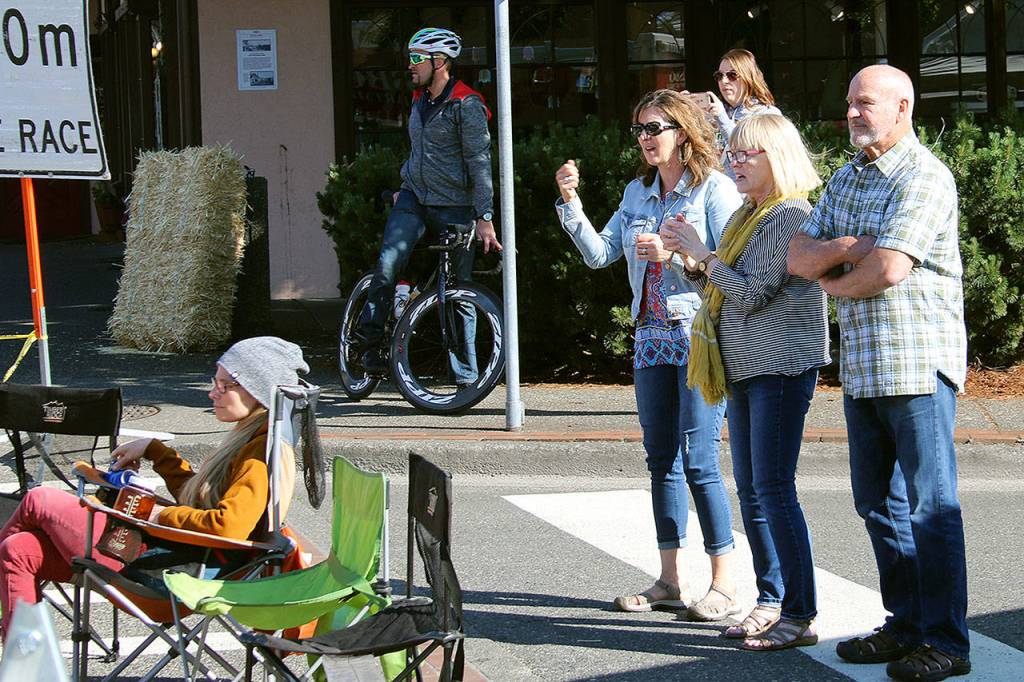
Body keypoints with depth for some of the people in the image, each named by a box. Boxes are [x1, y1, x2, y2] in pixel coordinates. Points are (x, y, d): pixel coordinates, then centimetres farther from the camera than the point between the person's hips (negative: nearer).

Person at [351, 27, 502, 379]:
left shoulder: (466, 105, -10)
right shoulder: (420, 101, 14)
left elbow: (479, 163, -13)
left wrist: (484, 218, -17)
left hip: (454, 207, -6)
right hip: (413, 199, 6)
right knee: (387, 266, -17)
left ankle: (465, 376, 5)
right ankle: (368, 341, -5)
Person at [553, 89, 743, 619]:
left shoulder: (714, 189, -6)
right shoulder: (638, 193, 14)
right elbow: (600, 253, 9)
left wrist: (673, 254, -20)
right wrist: (571, 204, 0)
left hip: (700, 338, -7)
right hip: (652, 337, 7)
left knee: (698, 461, -9)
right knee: (662, 461, 9)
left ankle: (724, 583, -1)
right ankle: (670, 580, 16)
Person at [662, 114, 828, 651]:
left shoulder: (789, 215, -13)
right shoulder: (747, 216, 17)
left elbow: (752, 294, -19)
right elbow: (725, 290, 20)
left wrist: (703, 254, -11)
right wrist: (693, 260, 4)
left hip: (781, 366, -10)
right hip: (744, 368, 10)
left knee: (774, 489, -11)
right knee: (750, 491, 11)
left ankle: (799, 616, -7)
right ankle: (771, 601, 19)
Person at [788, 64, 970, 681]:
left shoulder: (925, 177, -11)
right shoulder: (845, 180, 17)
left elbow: (888, 268, -20)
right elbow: (799, 257, 10)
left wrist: (833, 280, -1)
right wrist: (847, 248, -10)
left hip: (918, 362, -9)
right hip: (861, 367, 9)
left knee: (929, 504, -6)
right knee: (880, 503, 12)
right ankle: (906, 626, 21)